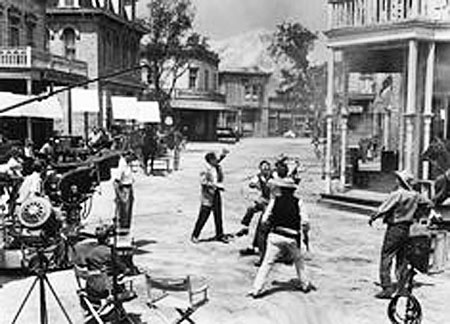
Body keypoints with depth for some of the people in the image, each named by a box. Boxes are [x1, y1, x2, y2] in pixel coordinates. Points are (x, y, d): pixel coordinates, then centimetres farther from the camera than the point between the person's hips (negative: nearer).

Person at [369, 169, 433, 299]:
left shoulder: (397, 194, -17)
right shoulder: (415, 195, 3)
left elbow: (383, 209, -18)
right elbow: (429, 204, 17)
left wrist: (372, 218, -3)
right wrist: (416, 214, 26)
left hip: (394, 229, -7)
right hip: (406, 229, 7)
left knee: (386, 258, -2)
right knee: (401, 259, 16)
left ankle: (387, 287, -6)